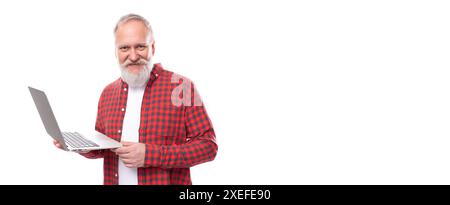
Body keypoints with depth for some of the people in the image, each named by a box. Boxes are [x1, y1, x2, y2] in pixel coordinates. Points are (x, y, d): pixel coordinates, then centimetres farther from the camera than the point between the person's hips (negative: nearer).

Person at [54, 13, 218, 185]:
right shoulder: (108, 93, 4)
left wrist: (150, 155, -23)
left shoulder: (181, 87, -13)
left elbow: (207, 145, -16)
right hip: (114, 180, 5)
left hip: (165, 181, -5)